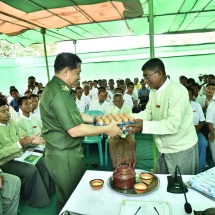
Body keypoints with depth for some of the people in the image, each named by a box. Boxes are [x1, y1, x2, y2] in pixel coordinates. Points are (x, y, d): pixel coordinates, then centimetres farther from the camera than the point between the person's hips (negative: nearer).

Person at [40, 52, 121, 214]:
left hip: (63, 152, 10)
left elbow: (73, 114, 15)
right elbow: (75, 130, -29)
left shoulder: (56, 88, 8)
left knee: (66, 197, 26)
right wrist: (107, 129, -20)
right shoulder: (58, 94, -26)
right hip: (65, 155, -10)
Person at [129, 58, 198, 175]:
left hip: (182, 149, -7)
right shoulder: (153, 91, 5)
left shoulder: (176, 91, -23)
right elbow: (148, 113, 3)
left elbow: (174, 124, -29)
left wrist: (144, 125, -32)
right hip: (164, 148, 7)